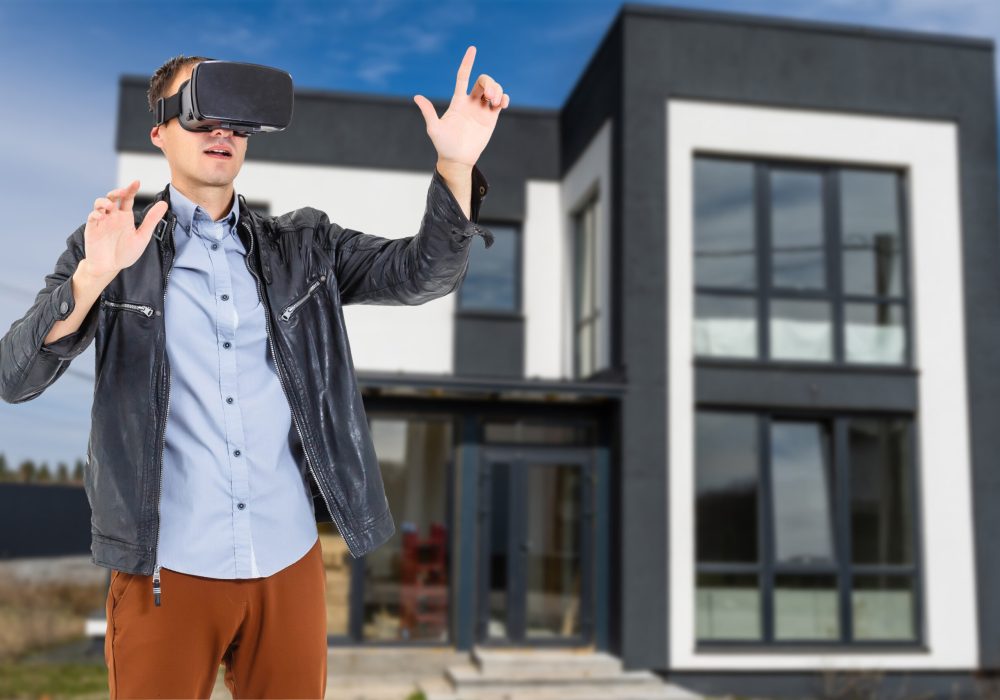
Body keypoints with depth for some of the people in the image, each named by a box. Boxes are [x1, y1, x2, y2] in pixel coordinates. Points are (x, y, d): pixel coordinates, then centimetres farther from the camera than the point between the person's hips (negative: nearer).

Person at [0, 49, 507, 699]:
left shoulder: (304, 247, 8)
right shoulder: (108, 245, 2)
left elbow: (423, 273, -3)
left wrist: (456, 165, -20)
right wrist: (96, 274, -24)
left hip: (291, 564, 2)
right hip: (168, 571, -2)